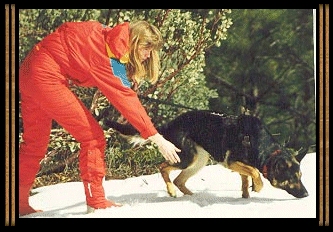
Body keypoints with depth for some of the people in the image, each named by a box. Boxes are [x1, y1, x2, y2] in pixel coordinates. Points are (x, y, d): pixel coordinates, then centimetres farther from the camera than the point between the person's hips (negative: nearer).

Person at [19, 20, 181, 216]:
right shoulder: (112, 49, -18)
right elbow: (124, 98, -20)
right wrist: (157, 139, -18)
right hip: (46, 77, -10)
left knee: (35, 142, 20)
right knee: (93, 137, -4)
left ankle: (20, 204, 30)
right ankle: (96, 203, 2)